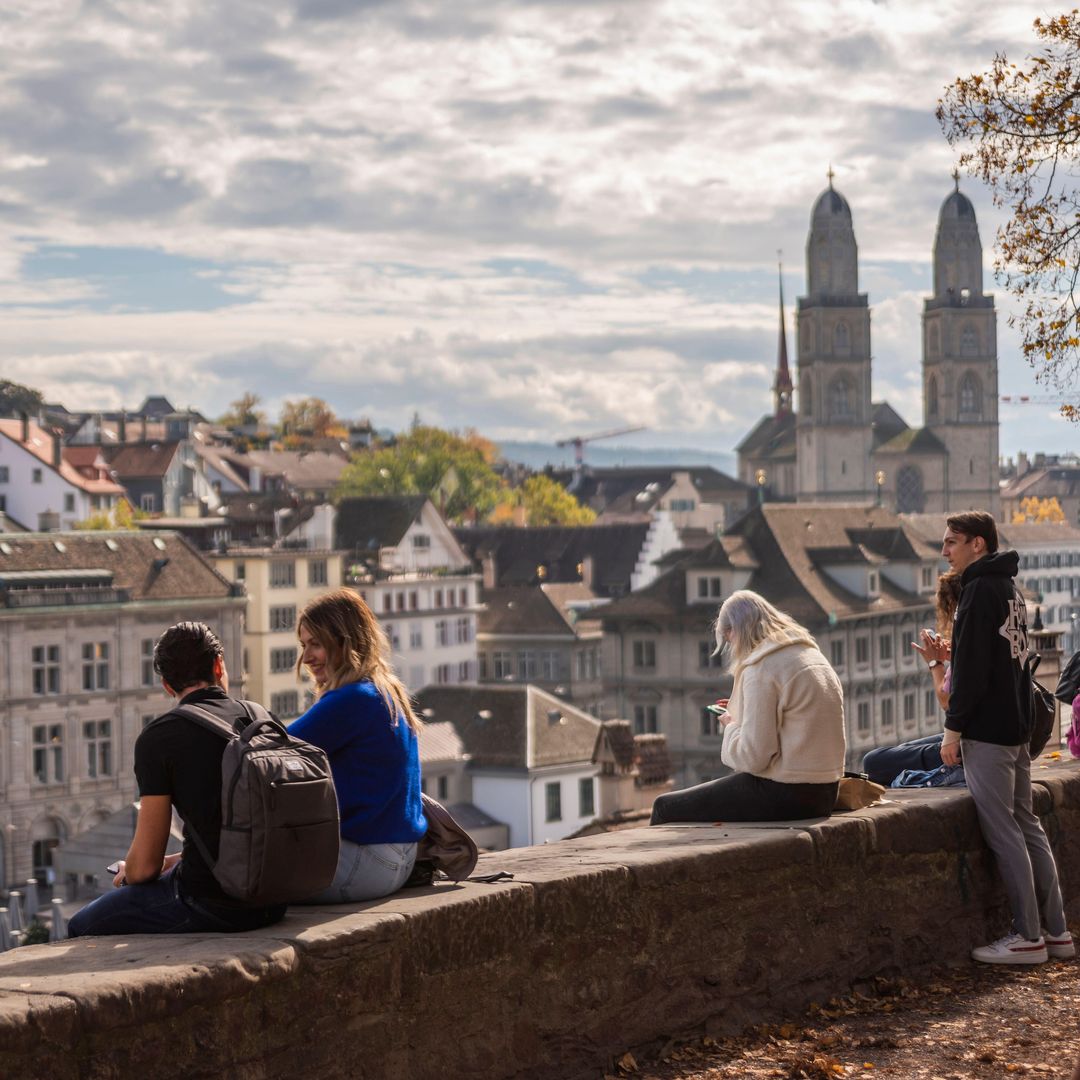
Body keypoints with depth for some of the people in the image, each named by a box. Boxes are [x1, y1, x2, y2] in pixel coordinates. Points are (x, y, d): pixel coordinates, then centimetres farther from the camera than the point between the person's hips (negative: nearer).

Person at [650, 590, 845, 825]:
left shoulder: (761, 669, -15)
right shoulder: (812, 654, 13)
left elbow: (753, 757, -19)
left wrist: (731, 727, 1)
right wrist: (740, 714, 15)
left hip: (784, 796, -10)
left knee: (665, 808, 0)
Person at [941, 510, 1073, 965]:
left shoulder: (980, 589, -13)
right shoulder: (1011, 590, 17)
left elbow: (971, 667, -18)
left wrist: (954, 728, -14)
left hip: (986, 730, -10)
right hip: (1017, 728, 10)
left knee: (1002, 831, -7)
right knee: (1026, 825, 12)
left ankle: (1028, 936, -7)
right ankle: (1055, 931, 13)